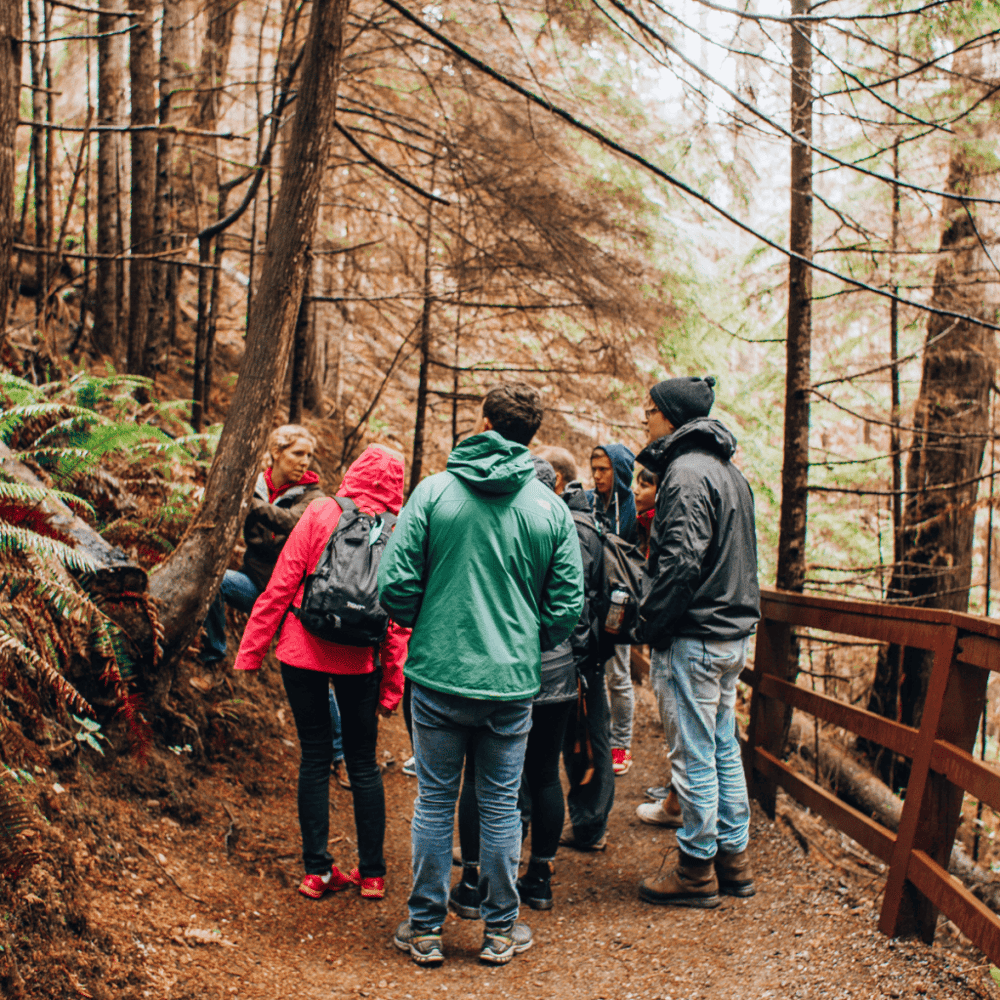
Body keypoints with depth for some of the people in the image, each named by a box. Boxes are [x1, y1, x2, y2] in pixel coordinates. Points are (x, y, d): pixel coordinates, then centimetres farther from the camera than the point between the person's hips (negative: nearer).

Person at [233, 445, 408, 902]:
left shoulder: (320, 513, -5)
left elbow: (282, 585, -6)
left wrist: (251, 649, 1)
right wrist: (392, 684, 5)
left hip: (304, 653, -1)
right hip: (360, 660, 1)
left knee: (315, 757, 9)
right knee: (363, 762, 13)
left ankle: (317, 870, 13)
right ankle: (371, 873, 18)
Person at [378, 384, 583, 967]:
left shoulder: (433, 492, -6)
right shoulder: (551, 509, -2)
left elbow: (395, 586, -8)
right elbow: (568, 607, -2)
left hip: (438, 675, -1)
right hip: (512, 681, 1)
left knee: (435, 803, 11)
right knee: (501, 807, 12)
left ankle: (426, 930, 20)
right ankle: (501, 930, 23)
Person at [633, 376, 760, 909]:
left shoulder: (685, 474, -16)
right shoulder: (730, 472, 15)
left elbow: (680, 560, -24)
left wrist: (650, 624, -15)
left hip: (694, 638, -10)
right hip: (732, 634, 10)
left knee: (693, 755, -1)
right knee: (724, 748, 16)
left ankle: (697, 869, 8)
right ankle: (734, 859, 24)